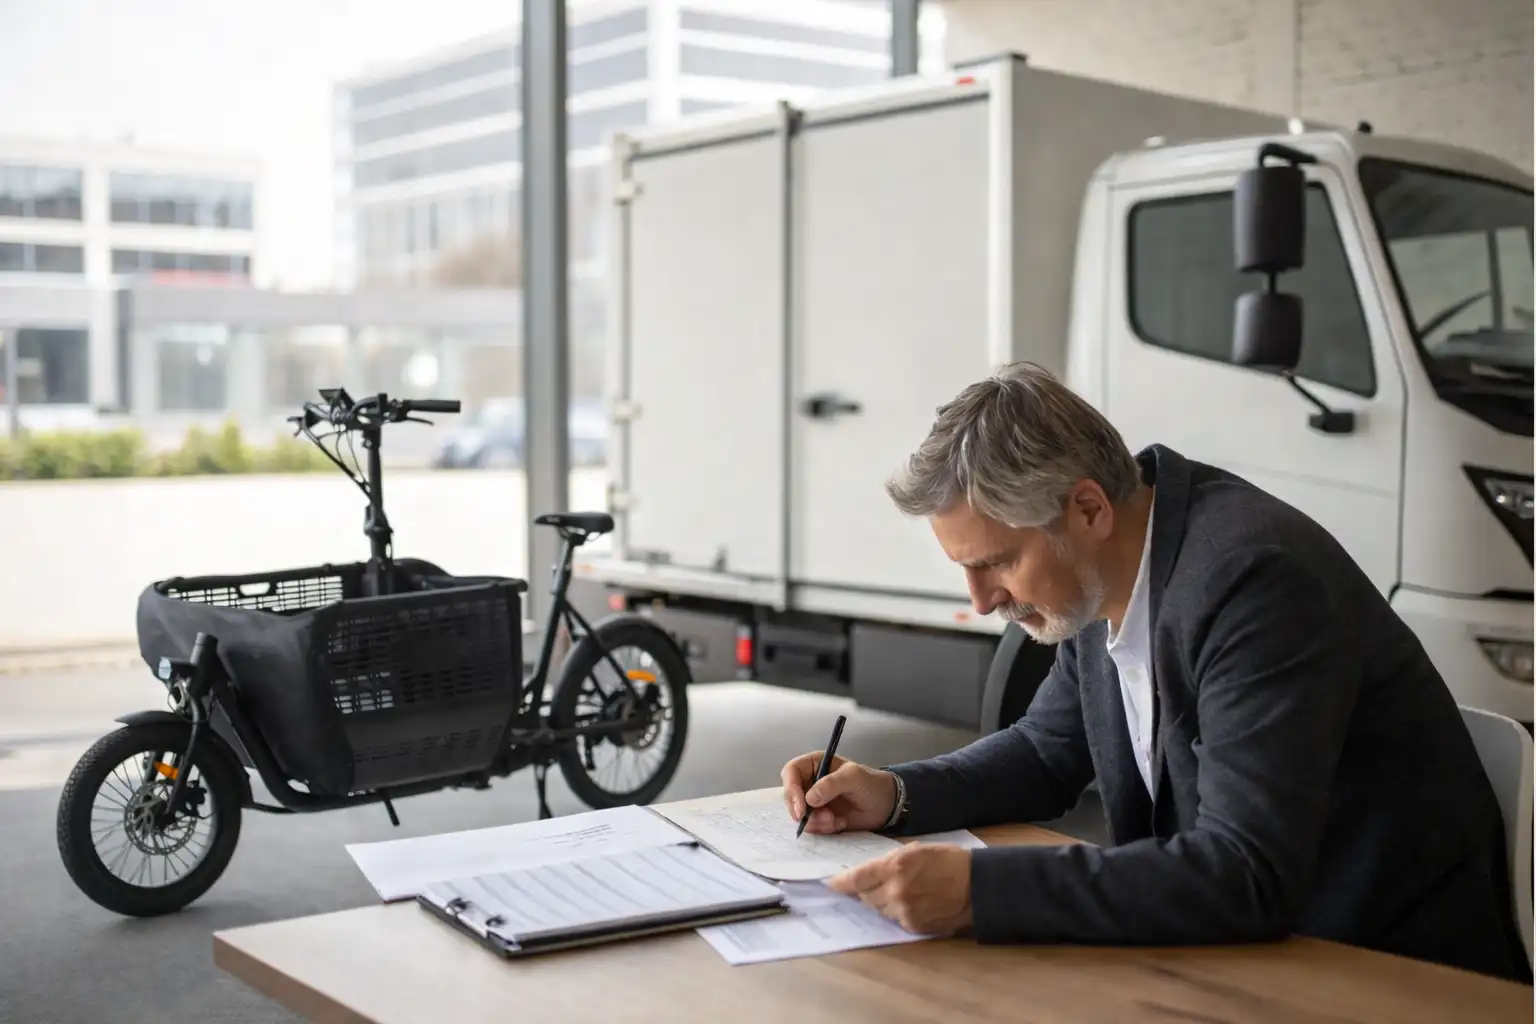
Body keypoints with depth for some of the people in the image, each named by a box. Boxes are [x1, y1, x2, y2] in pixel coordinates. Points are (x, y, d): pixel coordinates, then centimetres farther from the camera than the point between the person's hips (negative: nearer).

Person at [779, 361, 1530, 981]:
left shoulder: (1252, 578, -26)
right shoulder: (1103, 573, -3)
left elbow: (1245, 878, -32)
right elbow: (1050, 751, 13)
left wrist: (980, 890, -35)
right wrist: (895, 796, -3)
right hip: (1251, 946, 7)